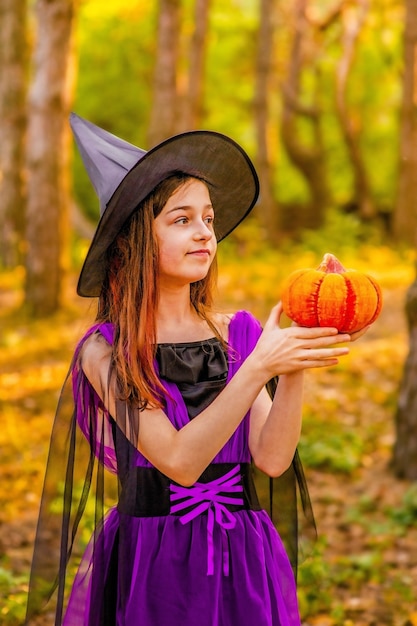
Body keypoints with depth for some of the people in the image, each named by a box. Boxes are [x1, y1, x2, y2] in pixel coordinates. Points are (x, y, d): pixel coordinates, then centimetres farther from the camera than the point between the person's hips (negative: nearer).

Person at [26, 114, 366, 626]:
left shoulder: (240, 334, 2)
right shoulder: (105, 351, -7)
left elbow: (272, 458, -8)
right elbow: (180, 461, -19)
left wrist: (295, 365, -21)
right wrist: (259, 367, -25)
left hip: (244, 563, 3)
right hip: (152, 565, -3)